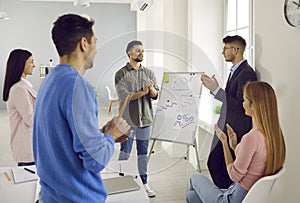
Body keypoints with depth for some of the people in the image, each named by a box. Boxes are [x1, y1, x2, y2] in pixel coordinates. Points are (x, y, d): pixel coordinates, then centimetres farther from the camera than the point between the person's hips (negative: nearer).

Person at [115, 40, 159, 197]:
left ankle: (144, 182, 21)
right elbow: (123, 96, -14)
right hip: (128, 119, -4)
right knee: (124, 152, 5)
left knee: (143, 152, 11)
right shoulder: (121, 74, -4)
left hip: (145, 118, 4)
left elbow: (155, 95, 4)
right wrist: (142, 92, -21)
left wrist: (151, 89, -18)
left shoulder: (148, 72, 9)